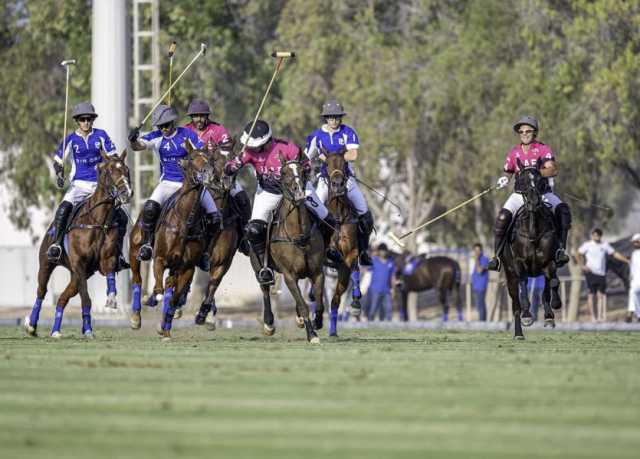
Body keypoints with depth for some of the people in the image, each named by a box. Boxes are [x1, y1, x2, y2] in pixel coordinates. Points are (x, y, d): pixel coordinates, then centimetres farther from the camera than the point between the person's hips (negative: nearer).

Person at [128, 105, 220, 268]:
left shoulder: (187, 134, -1)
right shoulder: (157, 138, -1)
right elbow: (139, 146, -15)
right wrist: (133, 140, -38)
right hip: (168, 183, -1)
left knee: (214, 217, -7)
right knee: (150, 207, -28)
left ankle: (203, 250, 12)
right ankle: (147, 244, -13)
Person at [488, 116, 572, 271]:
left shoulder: (543, 149, -3)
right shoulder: (514, 152, 7)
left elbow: (553, 170, -17)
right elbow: (508, 172, 19)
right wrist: (504, 180, -5)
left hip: (542, 192, -2)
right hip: (520, 193, 2)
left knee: (562, 209, -29)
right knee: (503, 216, -24)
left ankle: (561, 248, -25)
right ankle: (497, 255, -15)